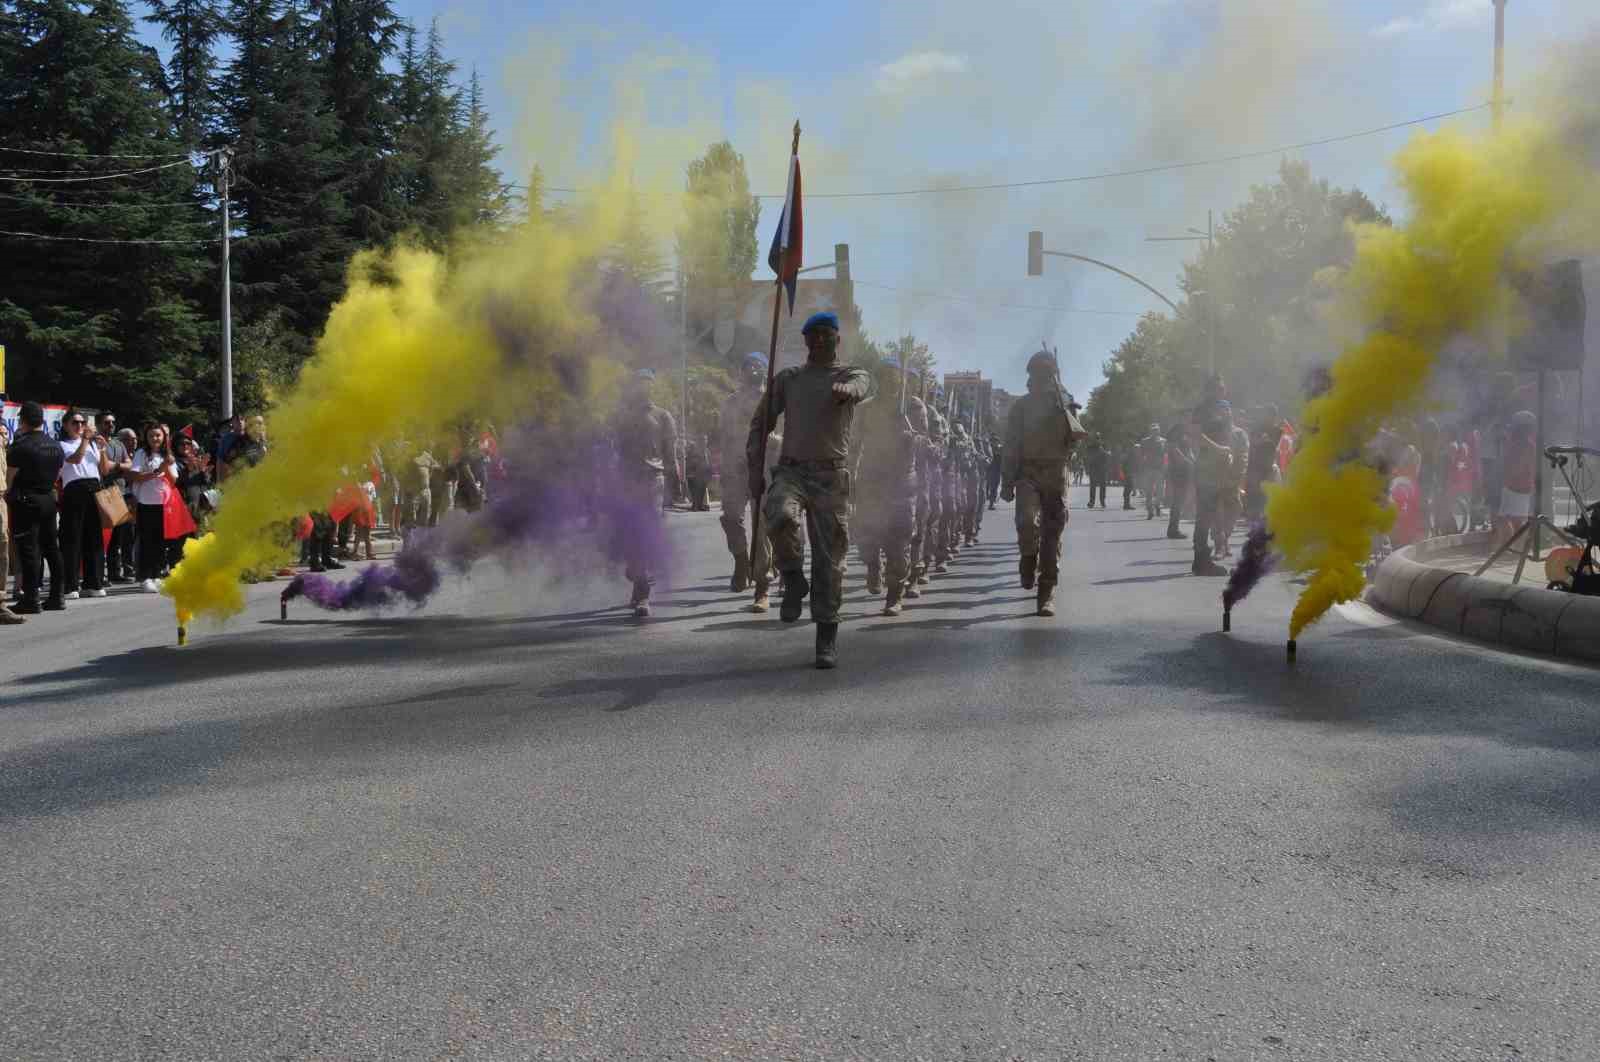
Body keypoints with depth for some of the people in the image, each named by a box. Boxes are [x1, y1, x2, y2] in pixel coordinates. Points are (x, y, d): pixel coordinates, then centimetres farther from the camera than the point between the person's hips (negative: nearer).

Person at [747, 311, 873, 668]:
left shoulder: (852, 374, 6)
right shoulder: (787, 379, 14)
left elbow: (862, 386, -19)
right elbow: (761, 421, 18)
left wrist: (845, 389, -45)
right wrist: (755, 468, 5)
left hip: (831, 476, -1)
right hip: (791, 470, 1)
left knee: (830, 558, -2)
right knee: (781, 516, -32)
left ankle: (827, 639, 8)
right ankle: (793, 582, -7)